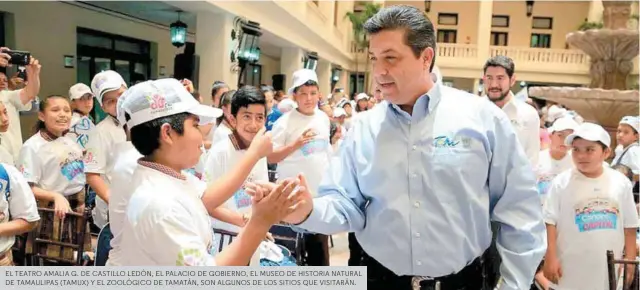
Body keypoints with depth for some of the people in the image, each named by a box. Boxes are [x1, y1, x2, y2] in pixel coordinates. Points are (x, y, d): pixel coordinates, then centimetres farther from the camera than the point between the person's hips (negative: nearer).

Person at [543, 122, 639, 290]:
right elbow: (550, 222, -8)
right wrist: (550, 258, -12)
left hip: (610, 269, 3)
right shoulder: (562, 182, -8)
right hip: (570, 269, -3)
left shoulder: (621, 182, 1)